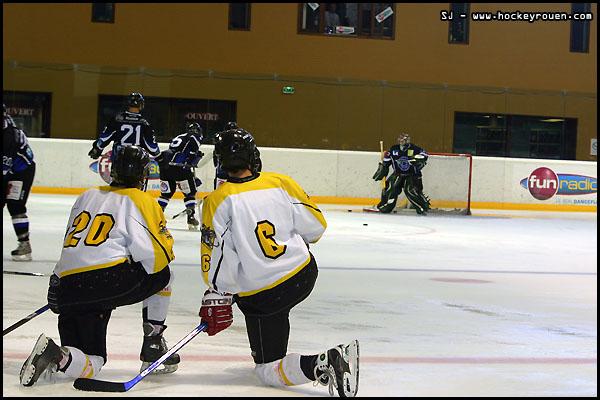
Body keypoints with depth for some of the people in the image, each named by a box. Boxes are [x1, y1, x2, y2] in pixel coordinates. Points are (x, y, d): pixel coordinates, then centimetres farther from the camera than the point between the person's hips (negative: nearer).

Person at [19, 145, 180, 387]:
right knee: (162, 275, 23)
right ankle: (153, 348, 17)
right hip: (108, 280, -5)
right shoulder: (142, 201, 6)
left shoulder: (87, 196, 24)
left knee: (91, 363, 12)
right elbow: (159, 254, -1)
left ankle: (55, 352, -19)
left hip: (67, 289, 5)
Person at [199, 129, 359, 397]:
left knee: (268, 371, 3)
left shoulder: (216, 202, -12)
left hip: (262, 298, -4)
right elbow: (316, 227, 4)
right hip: (305, 276, 5)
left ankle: (324, 365, -22)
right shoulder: (281, 183, -4)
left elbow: (216, 258, -13)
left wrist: (216, 298, 2)